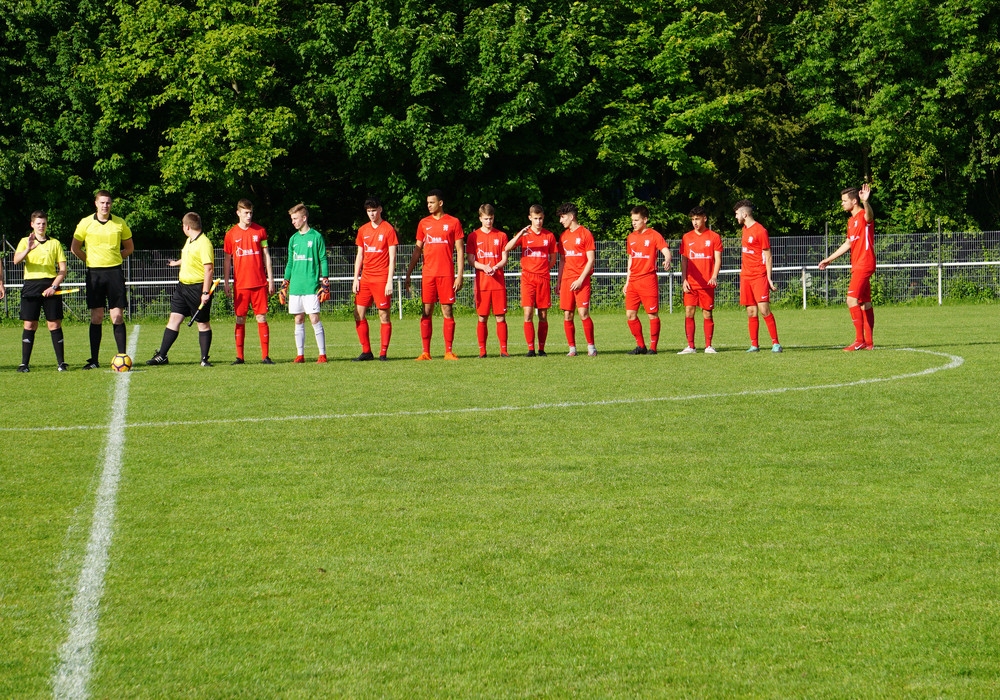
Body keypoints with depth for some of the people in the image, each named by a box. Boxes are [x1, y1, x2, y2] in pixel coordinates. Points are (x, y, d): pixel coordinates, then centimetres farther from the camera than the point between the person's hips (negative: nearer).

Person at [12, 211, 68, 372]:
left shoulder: (55, 243, 11)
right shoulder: (25, 242, 9)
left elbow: (62, 269, 7)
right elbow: (16, 260, -9)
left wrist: (53, 286, -8)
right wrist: (28, 249, -28)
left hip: (50, 286, 0)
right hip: (31, 285, 0)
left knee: (54, 324, -2)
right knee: (29, 325, -3)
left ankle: (61, 362, 2)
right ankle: (24, 363, -2)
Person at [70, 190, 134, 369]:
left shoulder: (120, 223, 4)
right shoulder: (86, 223, 2)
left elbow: (129, 248, 15)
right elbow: (75, 248, 10)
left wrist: (115, 259, 5)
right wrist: (90, 260, 5)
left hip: (115, 272, 0)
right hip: (94, 273, 0)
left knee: (117, 316, -2)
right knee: (96, 317, 1)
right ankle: (94, 360, 4)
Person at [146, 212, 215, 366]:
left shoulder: (204, 244, -17)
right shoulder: (189, 241, 12)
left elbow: (209, 269, -21)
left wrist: (205, 293, -25)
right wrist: (176, 263, 51)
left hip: (198, 287, -9)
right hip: (183, 285, 9)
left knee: (203, 323, 2)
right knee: (174, 319, 6)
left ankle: (204, 359, 10)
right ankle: (161, 356, 8)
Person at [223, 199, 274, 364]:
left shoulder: (260, 231, 6)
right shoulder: (231, 234, 5)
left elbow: (266, 255, 9)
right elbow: (227, 260, 10)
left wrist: (270, 278, 4)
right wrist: (226, 283, 5)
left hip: (259, 283, 0)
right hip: (240, 284, 0)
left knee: (261, 318, -2)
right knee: (240, 319, 2)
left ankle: (265, 356, 0)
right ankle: (239, 356, 7)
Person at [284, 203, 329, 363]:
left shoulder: (316, 236, -1)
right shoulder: (293, 239, 14)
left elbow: (323, 259, -1)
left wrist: (325, 281, -8)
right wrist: (285, 284, 14)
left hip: (311, 285, -5)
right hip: (295, 287, 5)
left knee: (314, 319, -8)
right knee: (298, 320, 7)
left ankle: (322, 354, -4)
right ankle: (300, 354, 11)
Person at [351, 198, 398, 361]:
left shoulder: (388, 229, -3)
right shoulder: (363, 230, 12)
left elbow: (392, 257, -6)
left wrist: (389, 281, -12)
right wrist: (356, 279, 9)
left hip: (381, 278, -6)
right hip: (365, 278, 6)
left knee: (384, 315, -4)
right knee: (358, 314, 3)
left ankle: (383, 353, -1)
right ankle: (366, 352, 10)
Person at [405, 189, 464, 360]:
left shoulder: (453, 223, 3)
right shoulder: (424, 223, 12)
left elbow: (460, 250, 2)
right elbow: (418, 250, 15)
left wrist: (459, 275, -6)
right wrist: (408, 274, 10)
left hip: (446, 274, -3)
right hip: (428, 274, 3)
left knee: (448, 311, -1)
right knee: (426, 312, 0)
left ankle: (448, 351, 2)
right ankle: (425, 352, 2)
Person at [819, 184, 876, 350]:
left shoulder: (864, 216, -10)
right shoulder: (851, 221, 19)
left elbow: (869, 216, -37)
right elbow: (848, 244, 28)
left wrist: (865, 202, -58)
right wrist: (829, 259, 32)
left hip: (864, 265, -10)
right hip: (857, 266, 10)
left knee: (852, 299, -17)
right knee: (864, 302, 9)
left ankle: (859, 340, -17)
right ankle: (869, 342, 11)